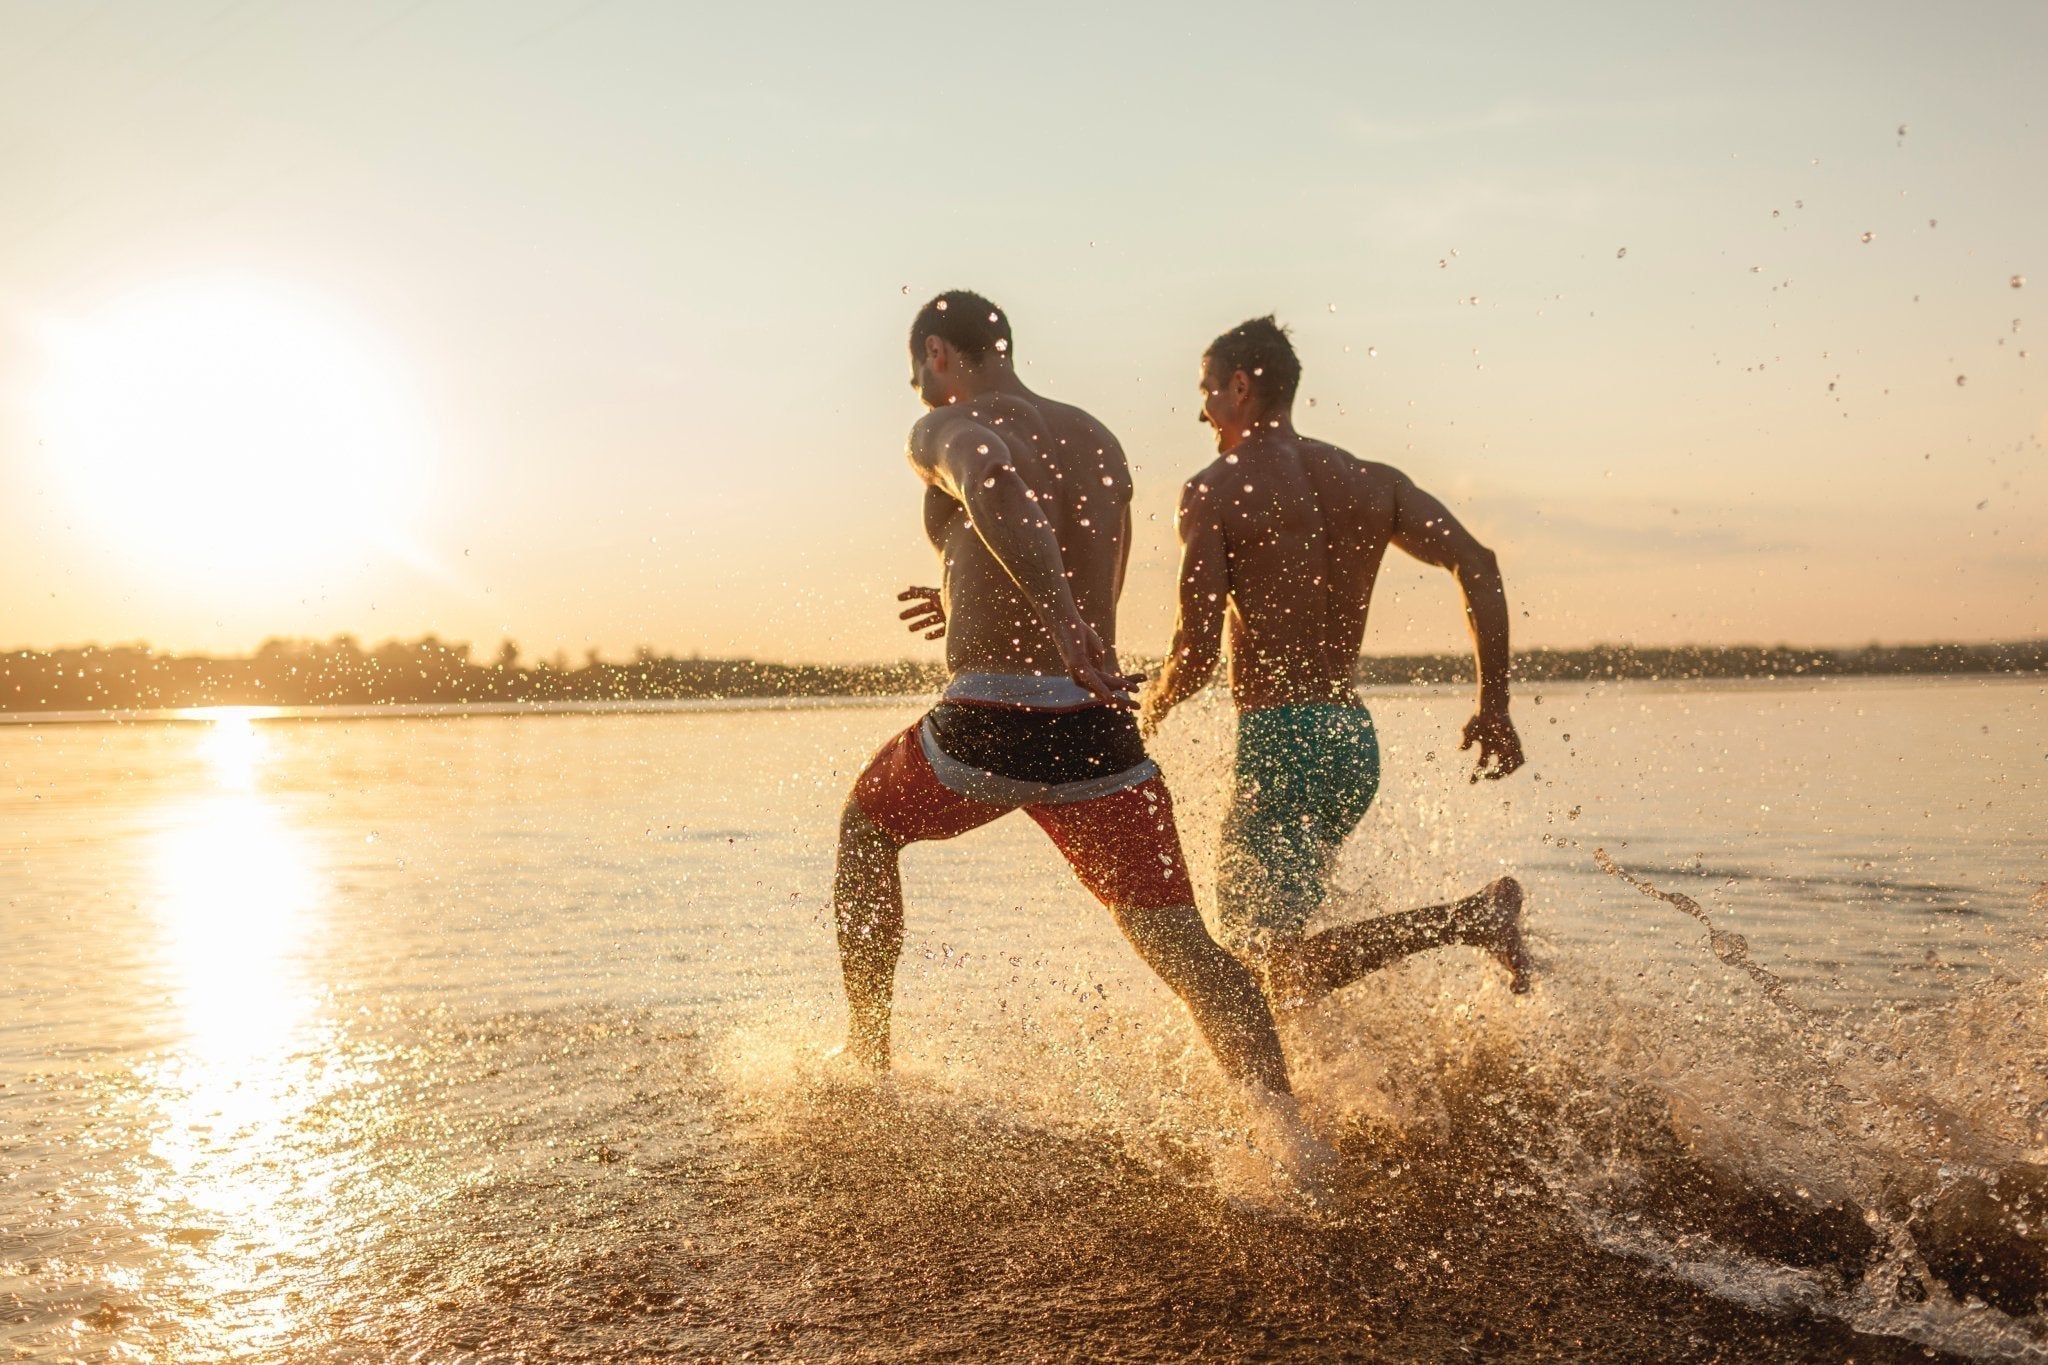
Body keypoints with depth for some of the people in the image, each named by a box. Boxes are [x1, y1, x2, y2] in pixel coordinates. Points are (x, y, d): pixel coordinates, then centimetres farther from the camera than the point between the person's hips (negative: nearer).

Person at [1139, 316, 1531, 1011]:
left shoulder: (1214, 492, -6)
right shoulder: (1373, 483, 11)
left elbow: (1196, 654, -12)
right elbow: (1476, 563, -2)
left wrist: (1151, 708, 10)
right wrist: (1494, 707, 1)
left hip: (1278, 744, -7)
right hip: (1357, 742, 7)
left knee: (1280, 962, -8)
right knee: (1266, 936, 23)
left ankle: (1471, 916, -18)